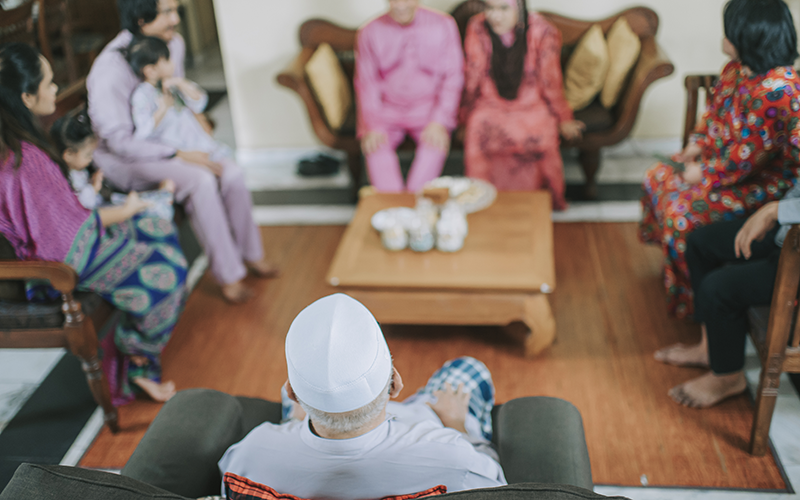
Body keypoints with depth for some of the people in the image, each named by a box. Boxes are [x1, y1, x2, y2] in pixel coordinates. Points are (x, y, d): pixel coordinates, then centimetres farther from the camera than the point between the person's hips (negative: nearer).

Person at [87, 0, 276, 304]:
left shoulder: (174, 43, -1)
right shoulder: (110, 68, -25)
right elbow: (118, 140, -27)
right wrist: (179, 156, -28)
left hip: (171, 140, 7)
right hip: (124, 158, -7)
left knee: (232, 175, -16)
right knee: (201, 180, -31)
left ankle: (250, 253, 6)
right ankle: (227, 274, -18)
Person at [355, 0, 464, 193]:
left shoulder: (443, 26, 0)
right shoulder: (370, 33, 2)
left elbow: (453, 77, -2)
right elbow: (367, 83, 1)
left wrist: (439, 122, -14)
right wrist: (372, 125, -13)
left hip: (428, 107, 0)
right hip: (387, 109, 1)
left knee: (436, 141, -31)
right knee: (374, 144, -29)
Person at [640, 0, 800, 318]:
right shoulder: (738, 67, -3)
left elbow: (749, 153, -28)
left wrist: (705, 174, -19)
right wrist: (698, 144, 3)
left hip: (755, 181, -10)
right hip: (717, 158, 10)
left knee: (682, 214, -20)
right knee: (658, 178, 9)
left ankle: (690, 299, 2)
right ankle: (668, 258, 29)